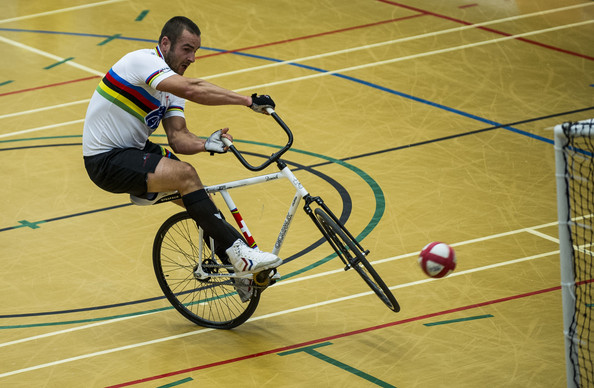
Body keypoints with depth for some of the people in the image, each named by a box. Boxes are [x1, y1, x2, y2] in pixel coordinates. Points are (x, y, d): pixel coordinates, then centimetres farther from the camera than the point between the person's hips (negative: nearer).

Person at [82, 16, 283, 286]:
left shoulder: (172, 86, 8)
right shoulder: (143, 61, -20)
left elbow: (178, 138, -3)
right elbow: (192, 89, -36)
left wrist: (205, 144, -25)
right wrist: (249, 100, -35)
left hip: (133, 151, 9)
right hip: (107, 161, -9)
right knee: (184, 175, -25)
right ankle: (239, 254, -23)